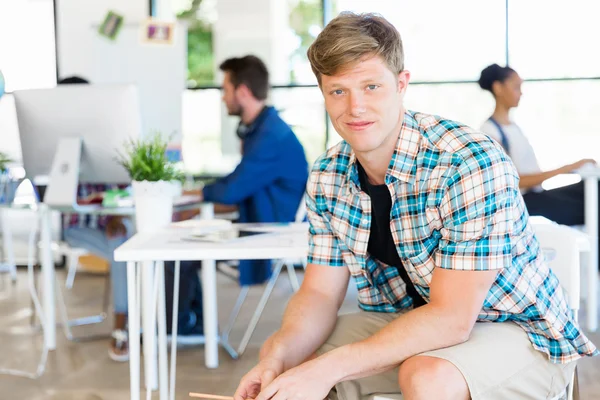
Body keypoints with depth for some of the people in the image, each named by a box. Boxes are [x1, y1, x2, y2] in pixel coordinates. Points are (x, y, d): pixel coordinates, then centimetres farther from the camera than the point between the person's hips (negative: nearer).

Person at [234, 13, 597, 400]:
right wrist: (279, 355, -23)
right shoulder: (327, 177, -5)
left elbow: (450, 318, -29)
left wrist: (328, 367, -34)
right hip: (407, 322, 6)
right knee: (278, 354, -7)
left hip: (513, 329, -5)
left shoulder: (472, 164, -27)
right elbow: (320, 293, -2)